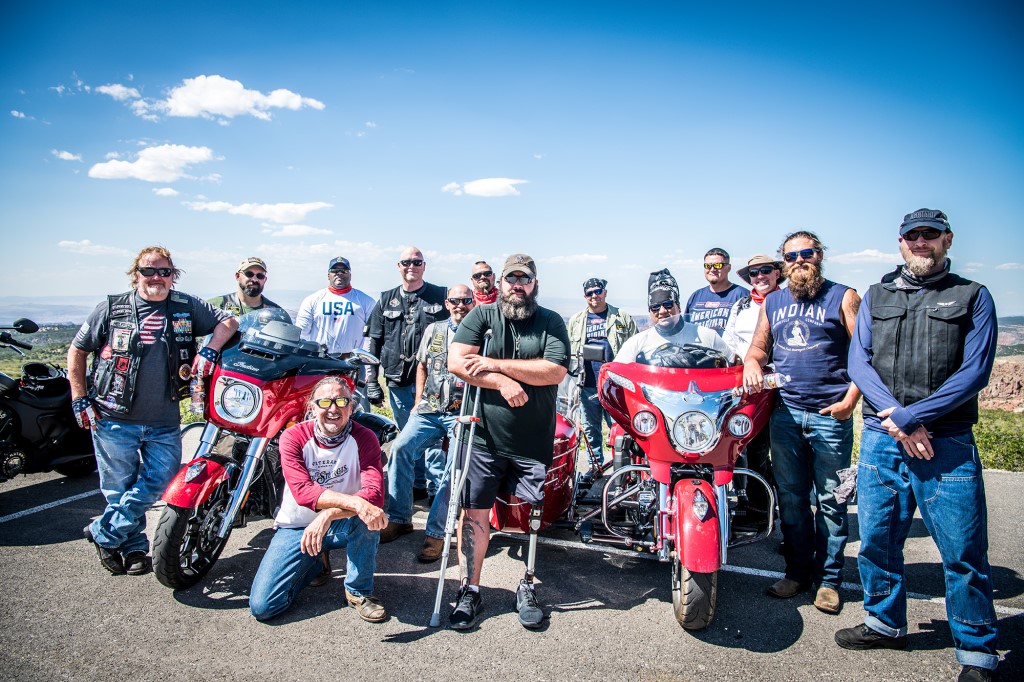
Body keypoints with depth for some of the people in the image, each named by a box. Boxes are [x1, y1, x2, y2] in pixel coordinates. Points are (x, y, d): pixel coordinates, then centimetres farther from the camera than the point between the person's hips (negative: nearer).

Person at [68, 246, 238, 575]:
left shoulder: (187, 307, 3)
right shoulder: (111, 309, 0)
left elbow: (228, 320, 7)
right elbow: (77, 351, 8)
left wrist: (209, 350, -11)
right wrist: (79, 399, 2)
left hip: (164, 422, 1)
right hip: (114, 420, -1)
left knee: (160, 482, -2)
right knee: (119, 488, 7)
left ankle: (103, 532, 18)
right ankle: (135, 548, 26)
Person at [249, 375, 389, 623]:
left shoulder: (364, 438, -13)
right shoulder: (293, 437, -13)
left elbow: (375, 494, -26)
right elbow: (302, 491, -28)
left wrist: (328, 515, -41)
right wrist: (356, 503, -43)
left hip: (343, 526, 0)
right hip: (297, 527, 1)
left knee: (369, 515, -35)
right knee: (262, 606, -11)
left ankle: (359, 590, -8)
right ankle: (314, 566, 19)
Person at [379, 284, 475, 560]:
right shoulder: (434, 330, 14)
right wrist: (418, 401, 13)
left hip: (463, 413, -3)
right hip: (429, 409, 3)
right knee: (401, 447, -16)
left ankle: (436, 533, -2)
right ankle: (399, 518, -3)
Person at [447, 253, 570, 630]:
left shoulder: (551, 322, 3)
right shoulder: (482, 315, 5)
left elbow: (555, 371, -12)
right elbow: (456, 362, -8)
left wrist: (495, 364, -15)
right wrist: (502, 382, -18)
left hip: (534, 440, 0)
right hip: (484, 436, 0)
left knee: (534, 514, 8)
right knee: (474, 512, 3)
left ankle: (527, 587, 26)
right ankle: (470, 589, 18)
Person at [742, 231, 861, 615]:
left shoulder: (843, 297, 2)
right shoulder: (773, 302, 15)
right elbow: (759, 345, 20)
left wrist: (851, 399, -13)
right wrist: (751, 363, -3)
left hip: (830, 414, -4)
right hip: (785, 413, 4)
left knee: (830, 500, 4)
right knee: (790, 497, 10)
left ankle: (829, 578, 16)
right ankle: (798, 570, 23)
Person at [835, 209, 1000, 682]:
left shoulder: (974, 297, 4)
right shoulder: (876, 296, 13)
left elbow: (975, 372, -6)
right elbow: (858, 361, 3)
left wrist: (911, 415, -14)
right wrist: (894, 417, -11)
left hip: (947, 443, -3)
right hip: (880, 438, 3)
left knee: (963, 550, 2)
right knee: (877, 539, 11)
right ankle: (886, 623, 30)